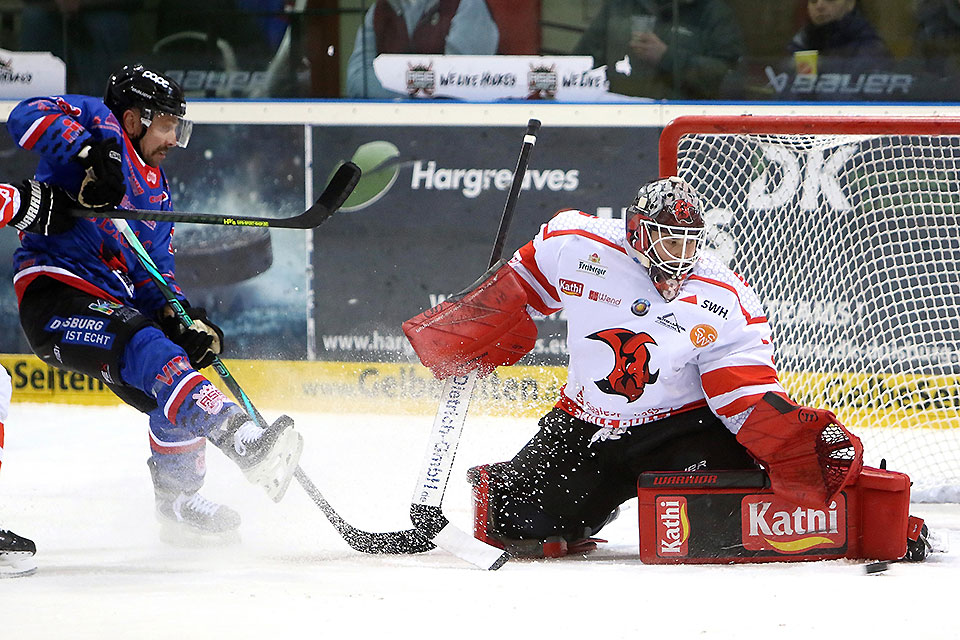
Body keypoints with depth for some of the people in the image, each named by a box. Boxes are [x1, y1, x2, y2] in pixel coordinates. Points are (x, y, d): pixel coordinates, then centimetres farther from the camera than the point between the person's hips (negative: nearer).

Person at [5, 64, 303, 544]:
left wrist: (182, 320, 0)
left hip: (114, 302, 10)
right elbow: (29, 117, -19)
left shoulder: (154, 188, 22)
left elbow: (156, 269, 19)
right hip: (53, 293, -10)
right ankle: (243, 441, -47)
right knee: (145, 347, -31)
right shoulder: (100, 123, -1)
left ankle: (178, 501, 29)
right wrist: (89, 153, -33)